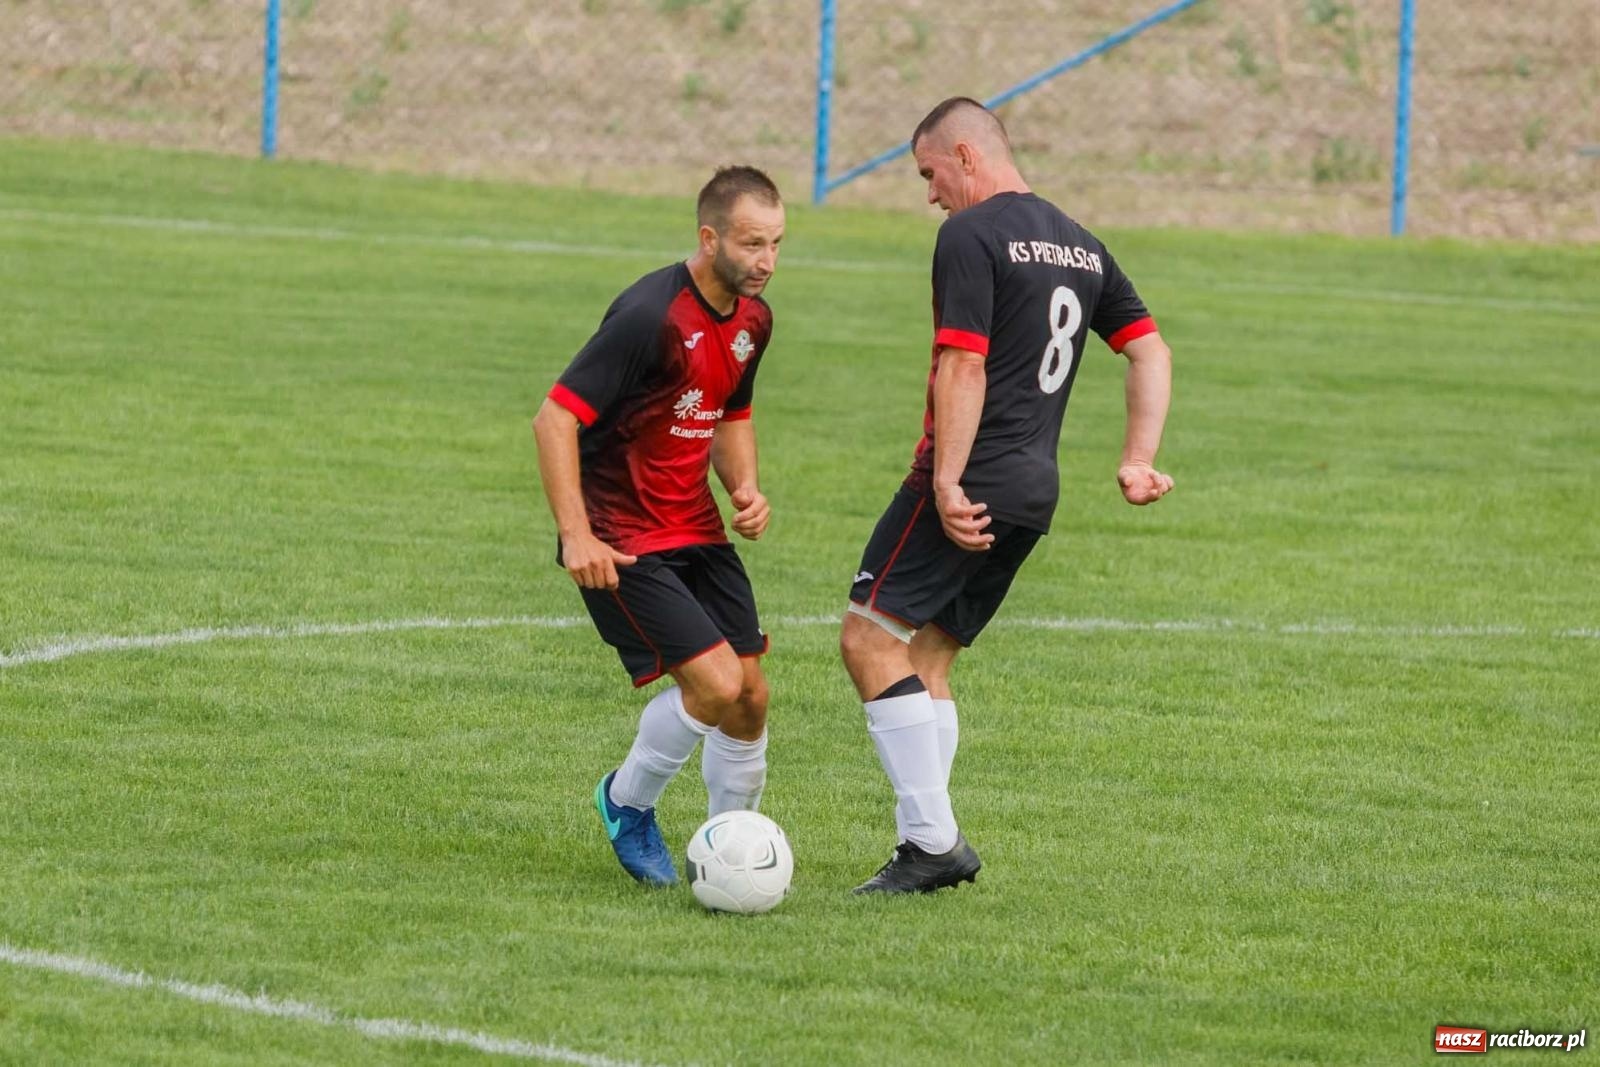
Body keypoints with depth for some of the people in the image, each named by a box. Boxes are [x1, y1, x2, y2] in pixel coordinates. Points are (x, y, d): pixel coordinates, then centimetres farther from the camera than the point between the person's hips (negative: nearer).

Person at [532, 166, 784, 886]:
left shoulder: (752, 320, 5)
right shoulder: (650, 315, -22)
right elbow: (555, 417, -21)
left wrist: (746, 487, 3)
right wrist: (576, 536, -25)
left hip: (696, 530, 8)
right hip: (621, 542, -8)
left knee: (750, 698, 2)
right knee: (715, 684, -16)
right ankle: (629, 801, 9)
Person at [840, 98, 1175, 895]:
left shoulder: (971, 235, -9)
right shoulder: (1080, 245, 17)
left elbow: (963, 365, -17)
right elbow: (1150, 349, 16)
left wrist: (948, 485, -20)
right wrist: (1138, 462, 11)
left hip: (974, 482, -9)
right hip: (1036, 490, 9)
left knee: (871, 638, -7)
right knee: (926, 662, 14)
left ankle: (934, 840, -13)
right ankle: (928, 847, 6)